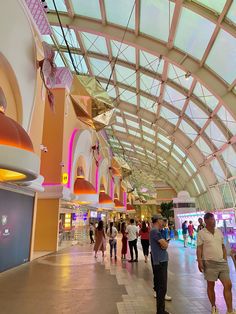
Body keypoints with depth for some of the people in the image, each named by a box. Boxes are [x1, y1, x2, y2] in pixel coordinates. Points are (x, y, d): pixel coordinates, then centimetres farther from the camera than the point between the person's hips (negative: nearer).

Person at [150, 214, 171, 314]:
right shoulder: (155, 231, -19)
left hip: (161, 261, 10)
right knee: (162, 287, -2)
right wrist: (166, 243, -1)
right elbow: (165, 245, -21)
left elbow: (164, 245, 12)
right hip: (160, 262, -10)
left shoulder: (156, 231, 14)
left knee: (160, 286, 18)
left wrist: (164, 243, -8)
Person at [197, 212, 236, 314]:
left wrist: (225, 259, 10)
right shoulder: (202, 233, -8)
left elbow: (223, 247, 16)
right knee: (211, 285, 7)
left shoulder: (219, 231, 8)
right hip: (210, 263, -5)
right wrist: (199, 262, -16)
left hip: (222, 263, 5)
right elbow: (199, 249, -9)